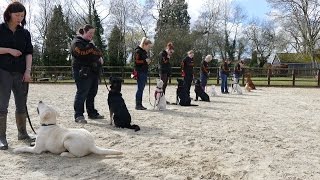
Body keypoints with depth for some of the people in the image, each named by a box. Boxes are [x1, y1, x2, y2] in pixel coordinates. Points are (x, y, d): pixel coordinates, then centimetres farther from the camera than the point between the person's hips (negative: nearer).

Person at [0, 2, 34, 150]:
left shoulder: (25, 33, 11)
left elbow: (29, 53, 4)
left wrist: (28, 71, -6)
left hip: (20, 73, 3)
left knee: (21, 105, 8)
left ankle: (22, 133, 21)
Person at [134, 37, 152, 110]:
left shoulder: (145, 52, 19)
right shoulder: (138, 51, -8)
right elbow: (136, 61, -14)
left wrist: (148, 62, 11)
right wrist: (145, 61, -16)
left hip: (144, 72, 9)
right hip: (140, 73, -9)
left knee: (141, 89, 9)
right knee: (140, 89, -8)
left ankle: (140, 104, 13)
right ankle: (137, 105, -3)